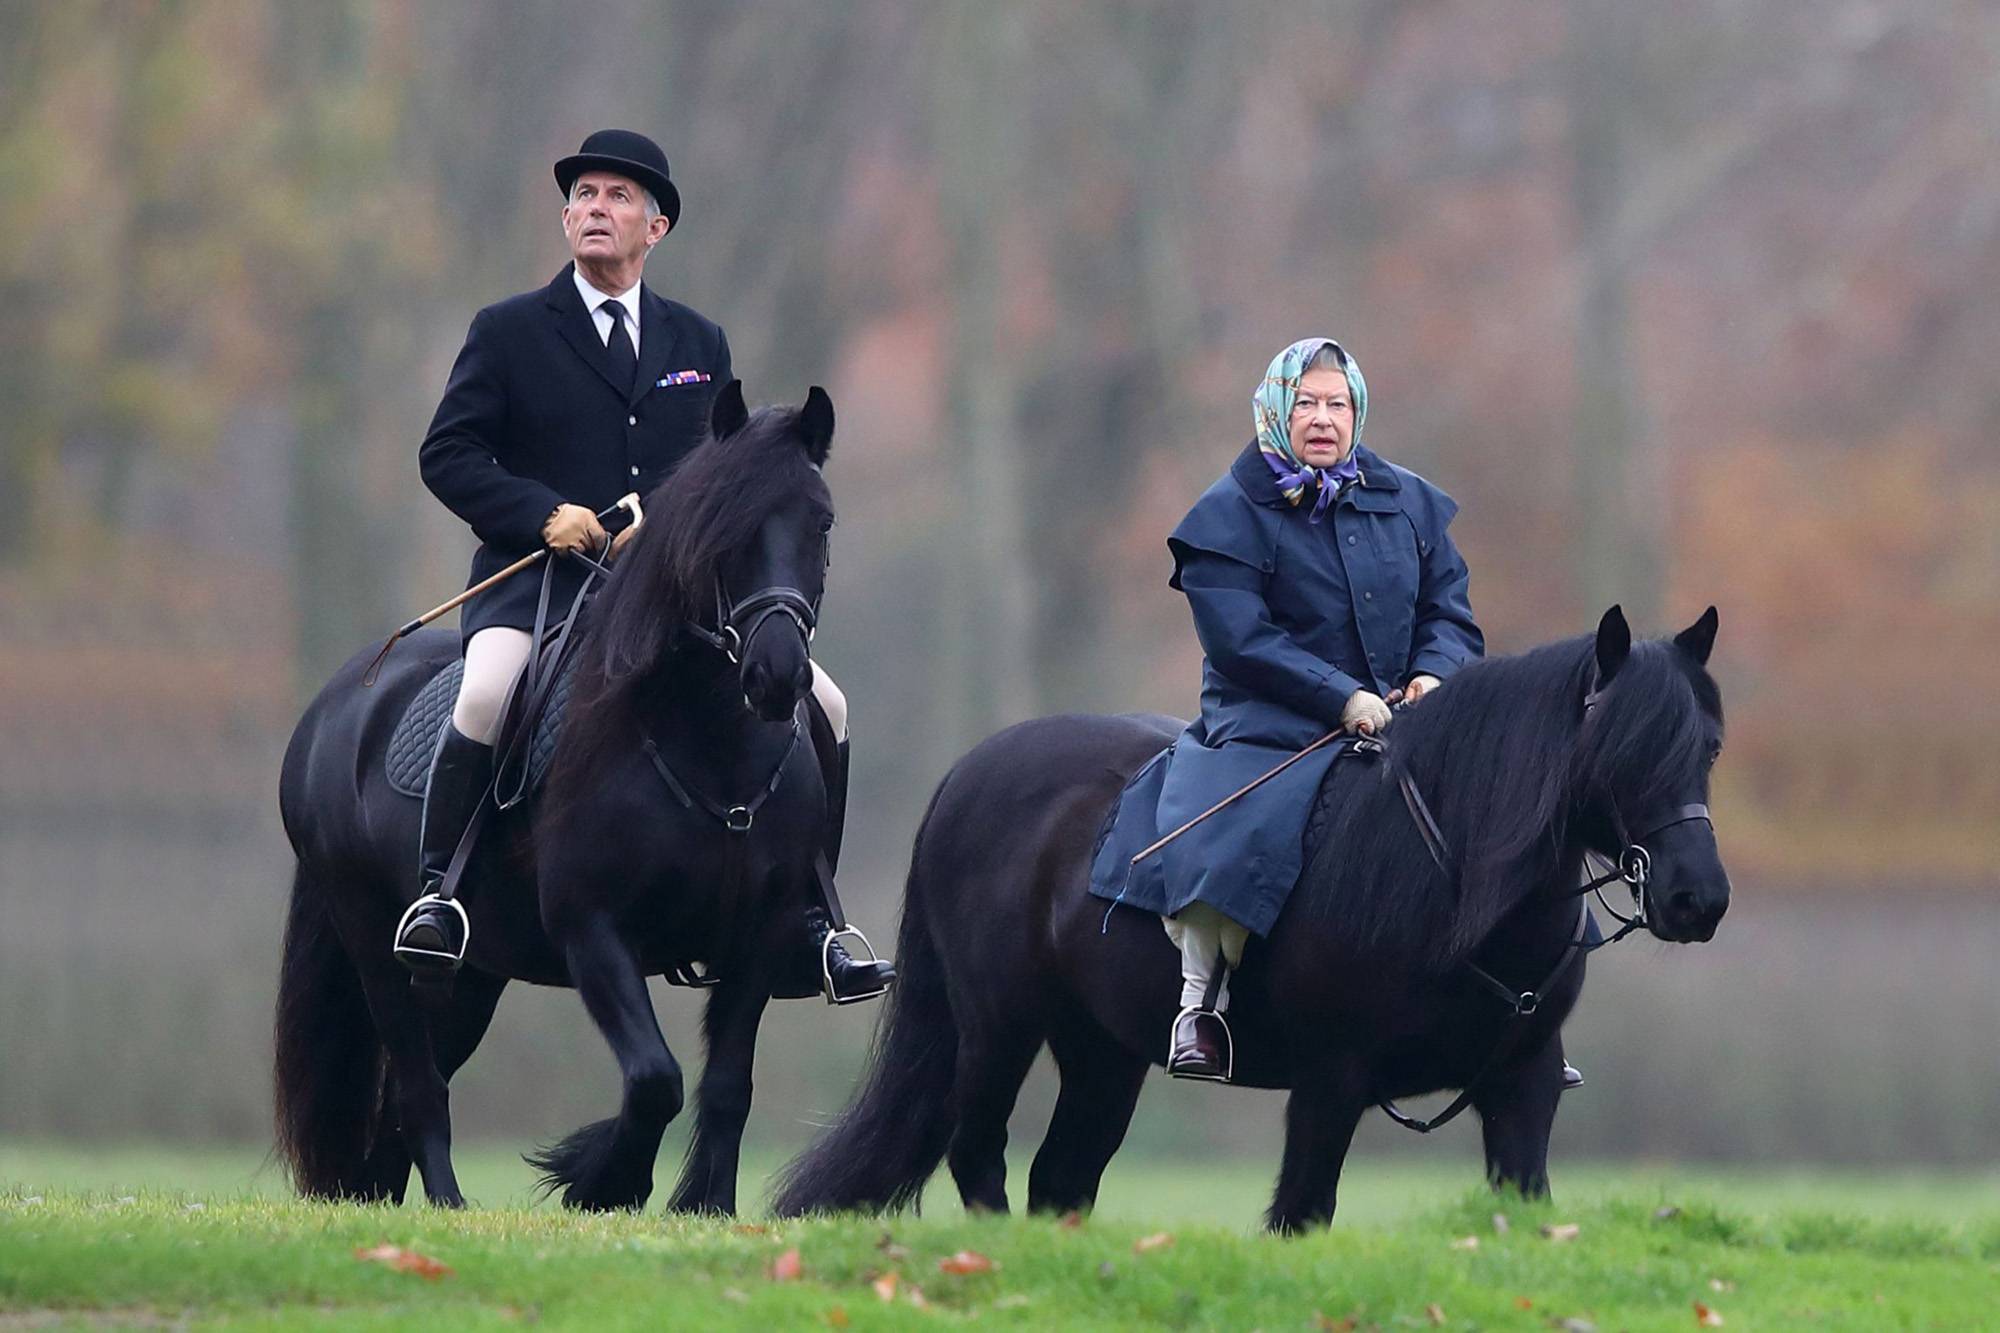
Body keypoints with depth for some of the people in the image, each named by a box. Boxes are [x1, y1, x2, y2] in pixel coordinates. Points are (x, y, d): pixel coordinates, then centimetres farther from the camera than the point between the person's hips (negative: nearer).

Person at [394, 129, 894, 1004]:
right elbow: (447, 455, 0)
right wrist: (544, 513, -16)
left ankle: (808, 922, 5)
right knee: (487, 696, -35)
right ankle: (436, 891, -20)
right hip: (538, 579, -4)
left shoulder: (700, 346, 16)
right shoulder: (509, 333, 6)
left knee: (821, 704, -7)